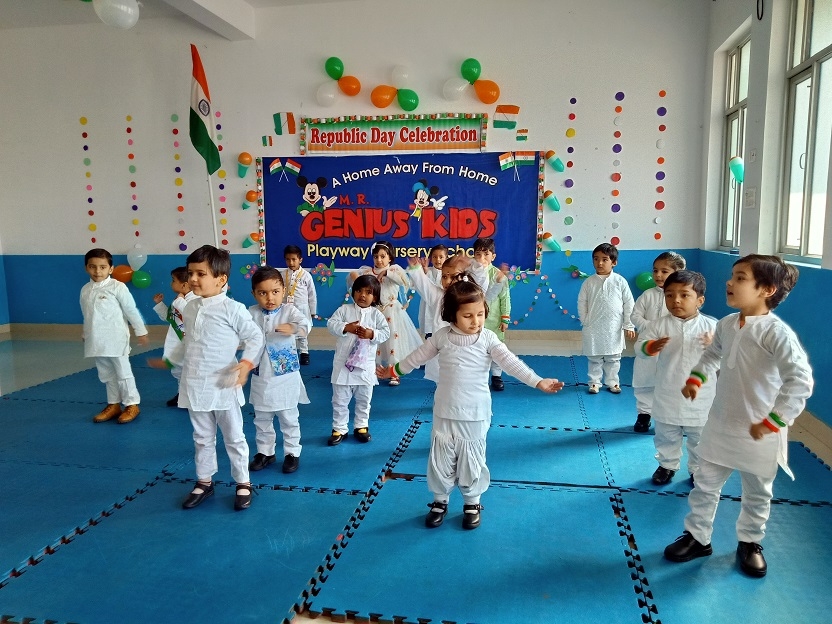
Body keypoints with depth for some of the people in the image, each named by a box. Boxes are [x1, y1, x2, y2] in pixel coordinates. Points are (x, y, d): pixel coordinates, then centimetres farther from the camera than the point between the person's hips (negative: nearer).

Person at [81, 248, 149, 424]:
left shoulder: (117, 287, -12)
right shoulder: (85, 289, 5)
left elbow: (131, 310, -7)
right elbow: (87, 315, 16)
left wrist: (140, 331, -3)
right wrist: (86, 334, 22)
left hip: (116, 340, -6)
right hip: (97, 341, 6)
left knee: (123, 372, 3)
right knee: (106, 374, 15)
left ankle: (132, 405, 14)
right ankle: (113, 405, 28)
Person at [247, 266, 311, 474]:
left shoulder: (289, 311, -12)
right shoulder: (251, 313, -2)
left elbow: (305, 323, -33)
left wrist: (294, 328, -55)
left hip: (286, 376, -4)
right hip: (260, 376, 4)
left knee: (289, 418, 10)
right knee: (261, 418, 17)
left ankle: (292, 452, 24)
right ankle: (265, 451, 33)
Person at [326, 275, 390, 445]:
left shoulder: (376, 314, -1)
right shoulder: (344, 309, -2)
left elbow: (386, 332, -8)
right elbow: (331, 324, -11)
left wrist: (372, 334, -24)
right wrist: (346, 327, -26)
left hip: (365, 363, 1)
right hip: (343, 362, -1)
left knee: (364, 399, 14)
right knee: (340, 399, 7)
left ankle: (361, 426, 30)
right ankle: (339, 429, 19)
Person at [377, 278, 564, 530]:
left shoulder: (488, 338, -10)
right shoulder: (442, 336, -5)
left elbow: (511, 362, -19)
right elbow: (417, 357, 9)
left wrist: (538, 382, -30)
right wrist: (393, 370, 17)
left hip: (475, 414, -2)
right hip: (445, 412, 2)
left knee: (472, 460, 10)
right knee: (441, 459, 12)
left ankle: (472, 504, 30)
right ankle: (440, 501, 31)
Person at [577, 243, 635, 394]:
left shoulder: (620, 281, -5)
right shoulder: (589, 282, -3)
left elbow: (629, 304, -1)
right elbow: (582, 303, 3)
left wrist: (629, 326, -1)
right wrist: (585, 322, 0)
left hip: (614, 329, 0)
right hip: (593, 329, 0)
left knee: (613, 359, 12)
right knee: (594, 359, 10)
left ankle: (612, 382, 27)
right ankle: (594, 382, 23)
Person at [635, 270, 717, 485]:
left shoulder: (712, 326, -10)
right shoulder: (658, 325, -9)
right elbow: (639, 349, -11)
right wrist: (651, 347, -32)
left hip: (700, 400, -1)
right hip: (667, 399, 1)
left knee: (699, 441, 18)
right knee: (666, 438, 20)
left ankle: (698, 470, 40)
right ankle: (667, 465, 42)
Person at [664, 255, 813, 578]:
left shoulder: (776, 332, -23)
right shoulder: (726, 324, -2)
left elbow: (801, 380, -29)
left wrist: (773, 421, -26)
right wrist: (696, 379, 3)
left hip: (759, 434, -5)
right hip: (721, 425, 5)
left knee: (757, 494, 17)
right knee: (705, 485, 14)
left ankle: (750, 543, 39)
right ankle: (697, 537, 32)